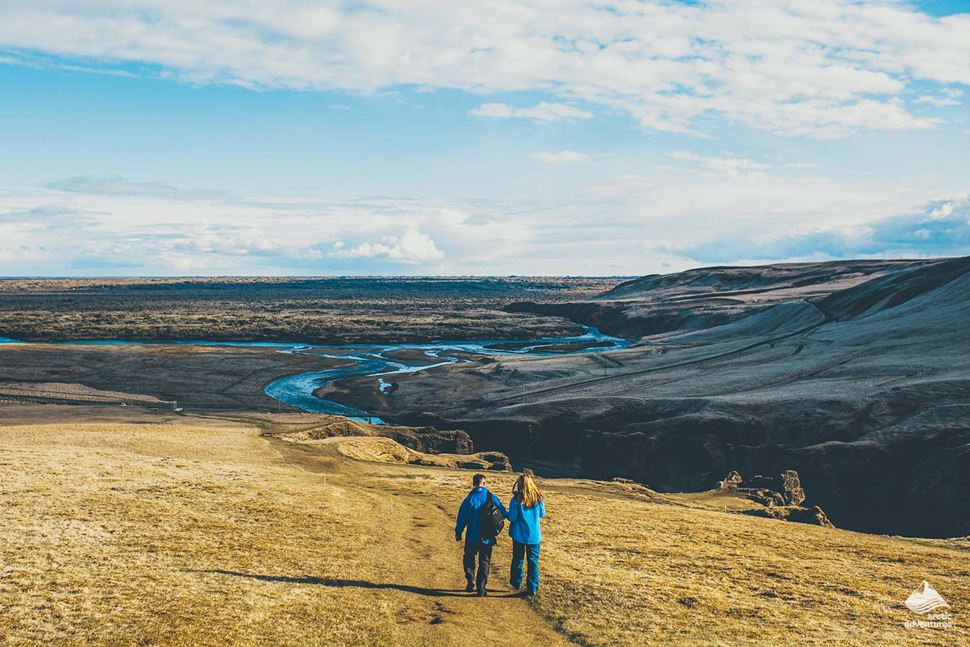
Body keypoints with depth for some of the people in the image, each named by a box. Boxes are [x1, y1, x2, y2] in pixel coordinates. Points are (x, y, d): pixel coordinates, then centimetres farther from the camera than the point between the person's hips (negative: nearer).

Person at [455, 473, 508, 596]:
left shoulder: (469, 499, -11)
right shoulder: (492, 498, -7)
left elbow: (462, 518, -5)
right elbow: (503, 513, 2)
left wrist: (458, 533, 10)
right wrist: (510, 514, 26)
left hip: (472, 537, -1)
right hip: (487, 538, 1)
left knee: (469, 558, 19)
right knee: (484, 562, 12)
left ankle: (471, 580, -1)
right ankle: (481, 588, 11)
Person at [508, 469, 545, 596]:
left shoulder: (516, 500, -15)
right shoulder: (538, 498, -6)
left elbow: (512, 517, -14)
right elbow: (542, 514, 6)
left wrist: (508, 513, 8)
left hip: (519, 535, -1)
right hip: (534, 535, 1)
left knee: (517, 559, 16)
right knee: (533, 561, 7)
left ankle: (516, 582, 31)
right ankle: (532, 587, 7)